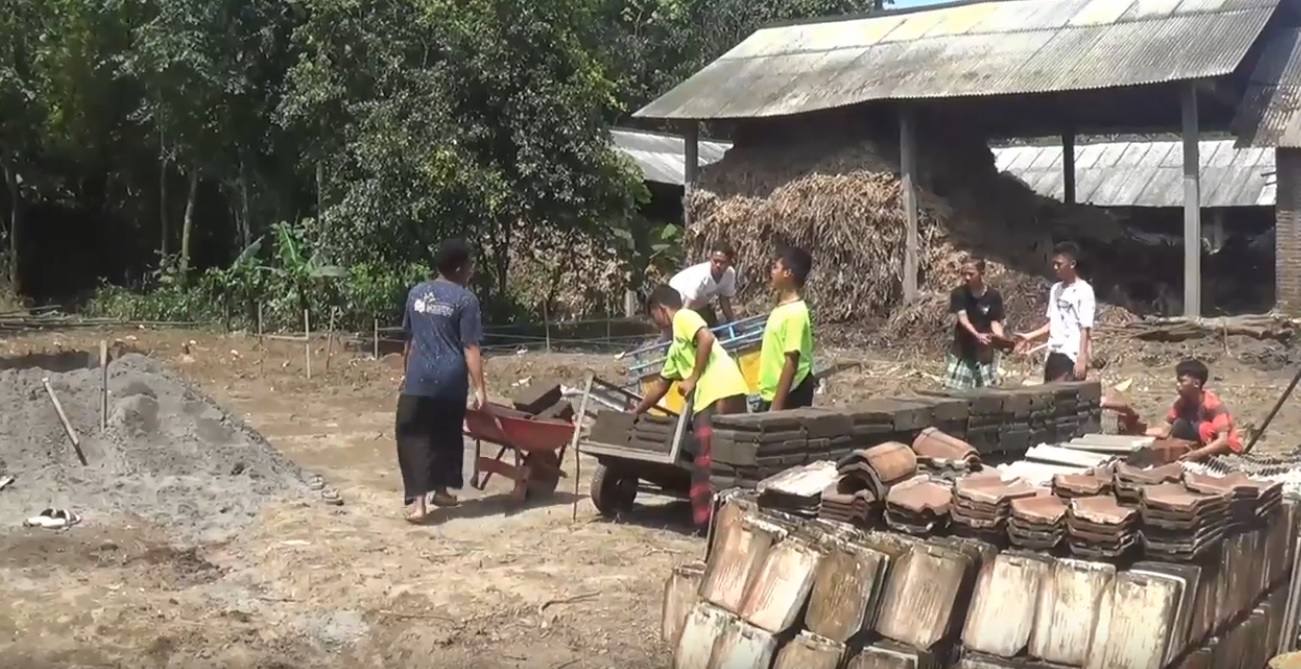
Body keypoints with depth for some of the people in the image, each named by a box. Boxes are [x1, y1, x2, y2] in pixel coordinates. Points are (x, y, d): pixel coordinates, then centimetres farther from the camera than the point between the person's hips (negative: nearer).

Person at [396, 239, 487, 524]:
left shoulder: (417, 293, 9)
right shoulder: (465, 299, -6)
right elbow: (470, 348, -11)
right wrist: (480, 387, -10)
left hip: (418, 379, 2)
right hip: (451, 381, -2)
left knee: (413, 437, 0)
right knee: (447, 436, 17)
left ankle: (417, 499, -15)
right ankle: (441, 489, 29)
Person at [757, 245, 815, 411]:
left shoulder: (795, 313, -20)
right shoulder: (782, 307, 9)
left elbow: (791, 362, -22)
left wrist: (776, 405, -22)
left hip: (788, 398, -9)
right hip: (771, 393, 9)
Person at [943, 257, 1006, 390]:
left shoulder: (993, 296, -4)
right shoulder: (958, 294, -6)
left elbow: (995, 322, -3)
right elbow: (962, 319, -16)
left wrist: (1001, 339, -26)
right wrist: (977, 335, -35)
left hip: (985, 353, 0)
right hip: (961, 352, 0)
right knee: (954, 391, -3)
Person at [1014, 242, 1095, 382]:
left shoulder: (1084, 291, -8)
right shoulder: (1056, 289, 15)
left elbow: (1086, 328, -13)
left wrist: (1082, 359, -18)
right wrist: (1030, 336, 12)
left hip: (1071, 356, -8)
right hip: (1054, 354, 8)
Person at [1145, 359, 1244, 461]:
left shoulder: (1214, 404, -28)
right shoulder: (1181, 402, -8)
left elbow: (1223, 440, -35)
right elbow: (1165, 431, -7)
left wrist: (1197, 454, -49)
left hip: (1228, 447, -6)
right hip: (1208, 445, 6)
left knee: (1201, 428, -29)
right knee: (1180, 426, -14)